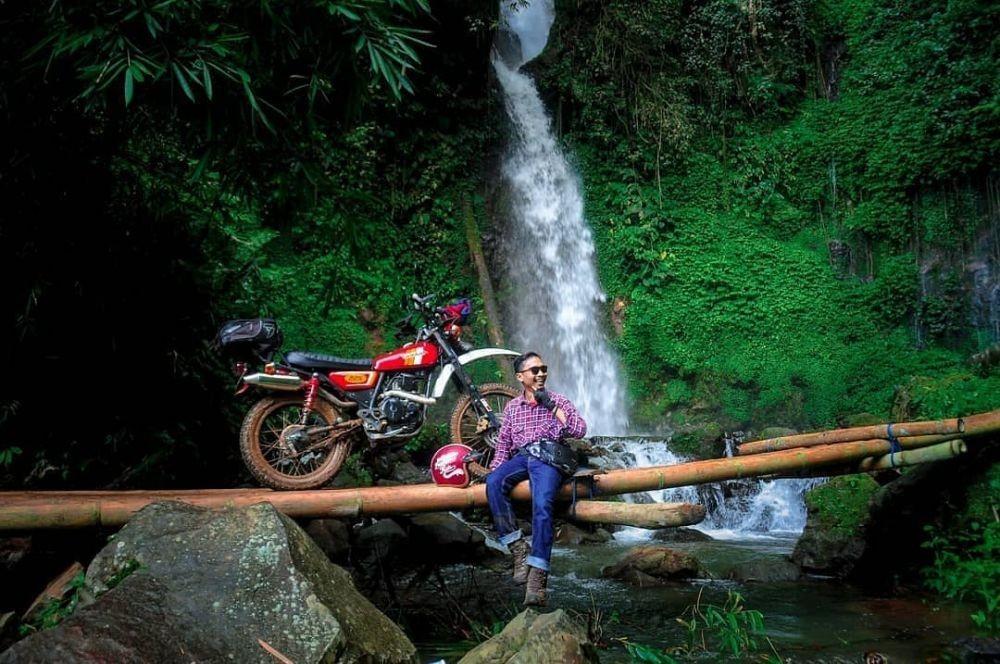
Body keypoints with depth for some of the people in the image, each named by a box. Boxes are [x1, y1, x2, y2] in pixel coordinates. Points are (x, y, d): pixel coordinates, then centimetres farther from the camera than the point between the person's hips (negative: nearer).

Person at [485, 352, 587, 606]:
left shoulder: (558, 401, 15)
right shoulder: (512, 407, 22)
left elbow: (580, 430, 1)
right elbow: (504, 443, 20)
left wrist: (552, 406, -4)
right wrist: (493, 470, 4)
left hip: (549, 458, -3)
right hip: (521, 456, 3)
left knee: (542, 506, -30)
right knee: (493, 482, -30)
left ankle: (538, 575, -39)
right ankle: (518, 548, -27)